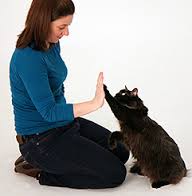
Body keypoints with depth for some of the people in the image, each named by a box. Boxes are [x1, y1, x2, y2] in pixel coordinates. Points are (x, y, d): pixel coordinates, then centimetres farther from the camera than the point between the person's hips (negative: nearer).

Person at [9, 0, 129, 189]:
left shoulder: (52, 45, 2)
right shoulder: (29, 58, -27)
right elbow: (48, 111, -28)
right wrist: (94, 103, -36)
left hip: (62, 122, 9)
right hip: (41, 138, -9)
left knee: (121, 152, 14)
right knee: (115, 173, -9)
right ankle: (41, 171, 0)